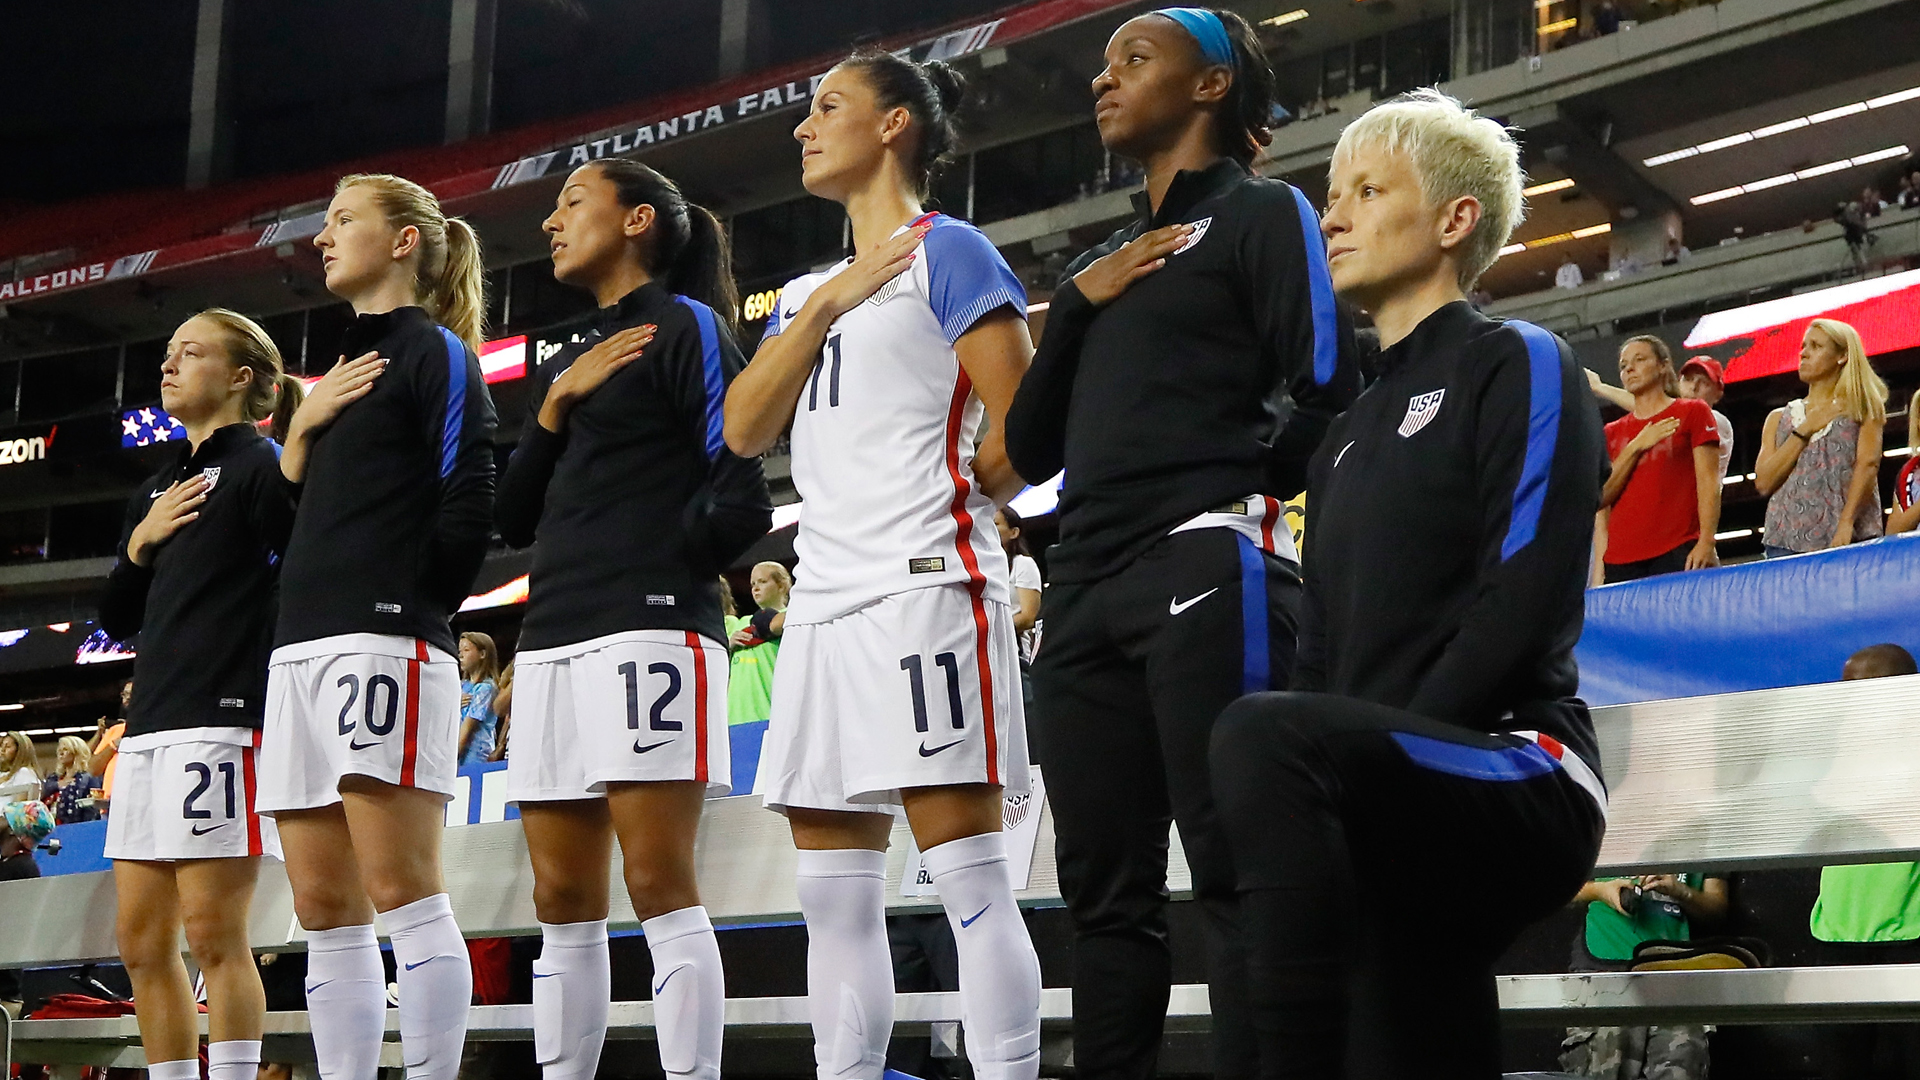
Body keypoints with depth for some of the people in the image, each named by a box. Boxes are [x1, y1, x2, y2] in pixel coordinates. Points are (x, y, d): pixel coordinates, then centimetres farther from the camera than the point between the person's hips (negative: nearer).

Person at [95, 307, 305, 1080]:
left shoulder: (261, 467, -2)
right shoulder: (155, 490, 22)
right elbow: (116, 619, 21)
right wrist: (139, 542, 7)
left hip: (224, 722, -9)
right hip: (149, 727, 9)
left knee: (212, 934, -10)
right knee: (141, 941, 7)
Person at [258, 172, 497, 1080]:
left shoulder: (435, 352, 2)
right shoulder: (341, 374, 26)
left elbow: (467, 504, -8)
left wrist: (405, 604, -3)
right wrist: (301, 428, 10)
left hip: (383, 643, -9)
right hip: (300, 648, 9)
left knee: (399, 889, -13)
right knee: (323, 908, 3)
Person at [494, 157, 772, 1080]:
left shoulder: (684, 327, 2)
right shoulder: (563, 365, 24)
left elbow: (742, 497, -7)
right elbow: (514, 519, 16)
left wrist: (659, 570, -3)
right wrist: (553, 407, 5)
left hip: (647, 631, -8)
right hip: (552, 642, 8)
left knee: (658, 884, -12)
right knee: (561, 902, 5)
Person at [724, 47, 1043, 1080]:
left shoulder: (946, 251, 1)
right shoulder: (804, 292, 23)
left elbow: (1024, 423, -5)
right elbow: (745, 430, 8)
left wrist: (952, 499, 4)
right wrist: (822, 307, 1)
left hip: (925, 586, -8)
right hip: (824, 602, 8)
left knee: (966, 875, -11)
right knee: (833, 896, 6)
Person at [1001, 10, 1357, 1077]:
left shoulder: (1263, 211, 7)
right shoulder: (1101, 261, 26)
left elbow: (1325, 389, -6)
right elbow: (1032, 446, 18)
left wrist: (1233, 490, 0)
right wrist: (1076, 306, 7)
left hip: (1206, 567, -7)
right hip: (1087, 588, 7)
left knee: (1236, 874, -11)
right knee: (1106, 889, 4)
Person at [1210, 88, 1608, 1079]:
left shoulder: (1517, 365, 3)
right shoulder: (1350, 435, 26)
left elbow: (1524, 611, -11)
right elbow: (1320, 653, 19)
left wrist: (1387, 747, -17)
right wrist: (1334, 791, -1)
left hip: (1518, 770, -8)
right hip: (1396, 818, 8)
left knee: (1263, 737, -34)